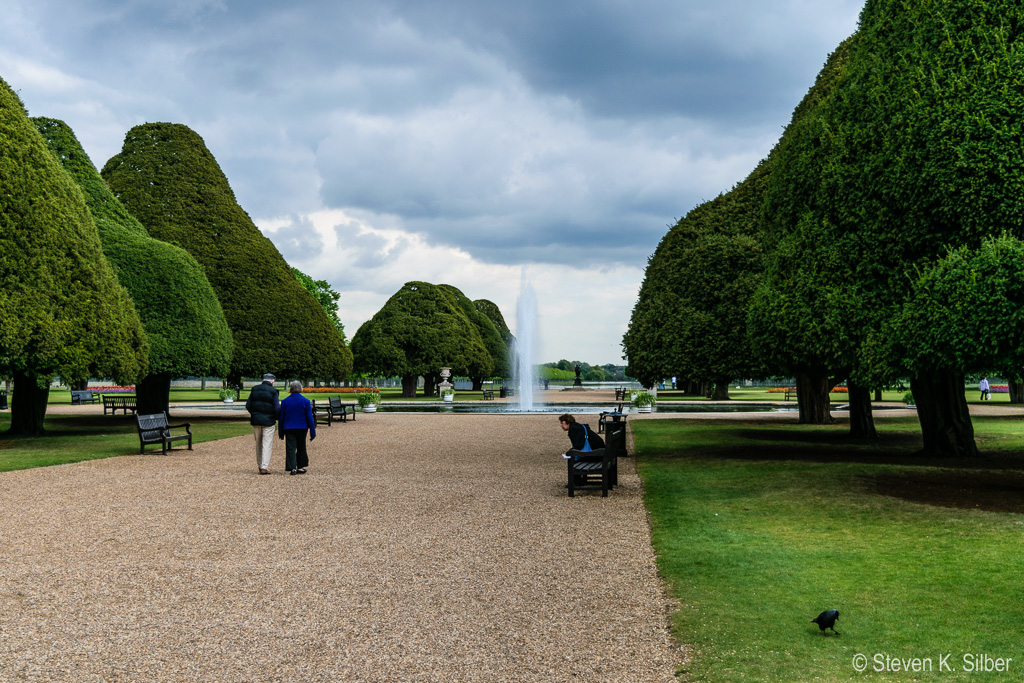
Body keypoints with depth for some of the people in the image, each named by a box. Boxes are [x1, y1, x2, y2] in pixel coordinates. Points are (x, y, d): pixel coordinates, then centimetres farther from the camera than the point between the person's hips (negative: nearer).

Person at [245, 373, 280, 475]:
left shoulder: (254, 389, 4)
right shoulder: (273, 391, -8)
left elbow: (248, 405, 4)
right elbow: (277, 408, -12)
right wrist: (276, 417, 8)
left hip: (255, 421, 4)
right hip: (268, 421, -4)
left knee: (258, 444, 15)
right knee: (267, 444, 0)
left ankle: (260, 466, 22)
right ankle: (265, 467, -6)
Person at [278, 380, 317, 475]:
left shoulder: (285, 401, 0)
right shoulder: (305, 401, -4)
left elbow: (281, 418, 4)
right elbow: (310, 418, -4)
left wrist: (281, 432, 12)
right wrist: (313, 432, 0)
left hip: (289, 428, 0)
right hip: (302, 428, 0)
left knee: (291, 448, -1)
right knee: (301, 448, 13)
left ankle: (292, 468, -13)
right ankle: (300, 467, 19)